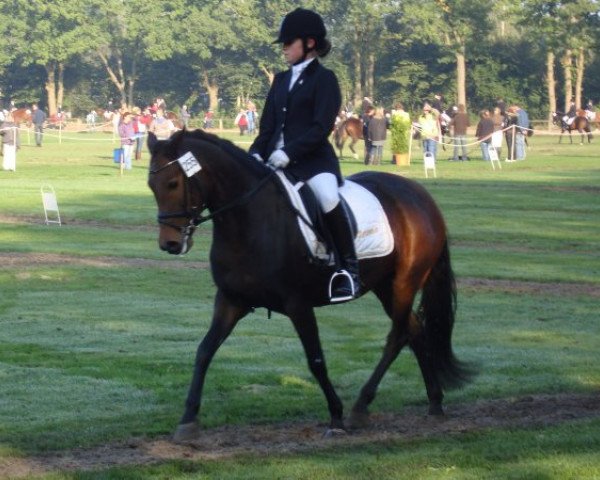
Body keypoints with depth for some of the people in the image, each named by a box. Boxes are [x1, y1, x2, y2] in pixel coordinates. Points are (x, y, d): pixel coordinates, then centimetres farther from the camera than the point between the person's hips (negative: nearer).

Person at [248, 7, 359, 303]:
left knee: (329, 200, -33)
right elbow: (267, 124, 17)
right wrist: (256, 153, -2)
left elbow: (321, 127, -12)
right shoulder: (281, 80, 18)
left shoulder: (324, 79, -2)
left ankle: (348, 269, -23)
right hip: (277, 160, 8)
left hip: (313, 159, -8)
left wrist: (289, 152, -21)